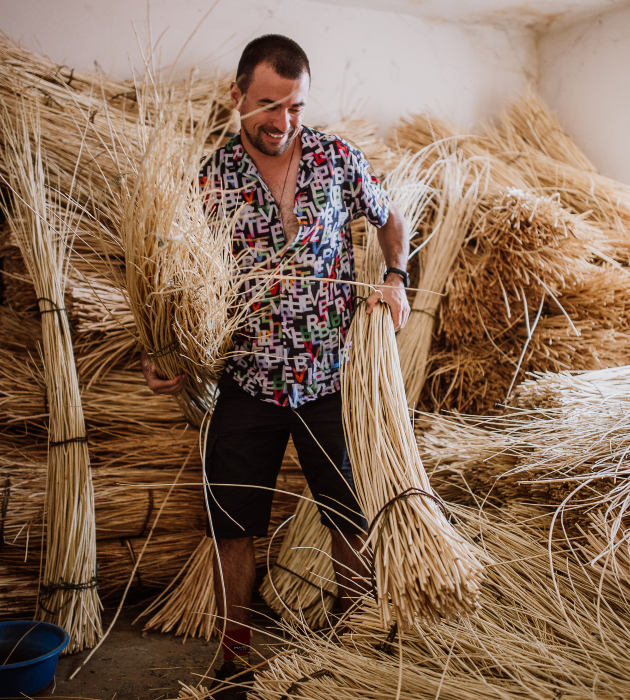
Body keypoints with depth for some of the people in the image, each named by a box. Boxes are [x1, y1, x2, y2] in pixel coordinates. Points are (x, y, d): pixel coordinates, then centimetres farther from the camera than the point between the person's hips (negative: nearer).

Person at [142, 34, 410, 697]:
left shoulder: (337, 158, 0)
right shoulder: (210, 177, -2)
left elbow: (391, 220, 16)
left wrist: (395, 278, -1)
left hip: (331, 377, 1)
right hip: (247, 383, 0)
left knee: (350, 517, 12)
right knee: (232, 528, 7)